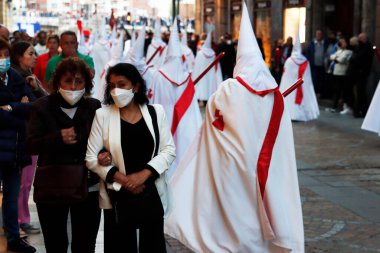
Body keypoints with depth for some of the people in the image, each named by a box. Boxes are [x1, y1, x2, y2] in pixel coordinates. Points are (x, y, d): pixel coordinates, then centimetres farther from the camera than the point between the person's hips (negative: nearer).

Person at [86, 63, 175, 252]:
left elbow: (169, 150, 0)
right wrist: (122, 179, -12)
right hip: (118, 197, -1)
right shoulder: (103, 115, -3)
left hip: (152, 194, 1)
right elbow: (91, 158, -5)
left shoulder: (155, 112, 2)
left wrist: (144, 174, -14)